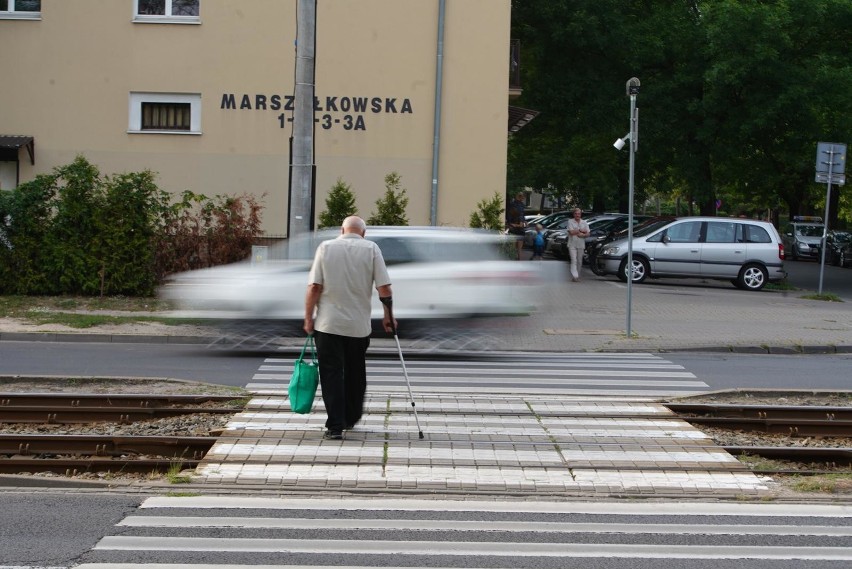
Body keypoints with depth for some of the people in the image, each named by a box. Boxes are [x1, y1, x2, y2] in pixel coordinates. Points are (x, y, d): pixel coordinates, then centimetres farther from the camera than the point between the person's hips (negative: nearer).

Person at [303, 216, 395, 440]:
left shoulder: (326, 247, 0)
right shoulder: (371, 249, 0)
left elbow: (314, 287, -5)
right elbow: (384, 288, -5)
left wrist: (308, 318, 1)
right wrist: (388, 316, 7)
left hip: (328, 323, -1)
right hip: (359, 325, 1)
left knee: (331, 374, 0)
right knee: (355, 374, 18)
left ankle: (335, 426, -7)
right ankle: (350, 419, 30)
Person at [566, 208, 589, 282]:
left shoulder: (584, 223, 9)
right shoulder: (570, 221, -1)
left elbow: (587, 234, 4)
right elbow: (571, 232, -13)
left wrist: (582, 235, -15)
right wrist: (581, 230, -6)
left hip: (581, 245, 4)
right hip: (572, 244, -4)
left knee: (579, 261, 8)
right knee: (574, 260, -14)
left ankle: (577, 276, 18)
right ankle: (574, 276, -24)